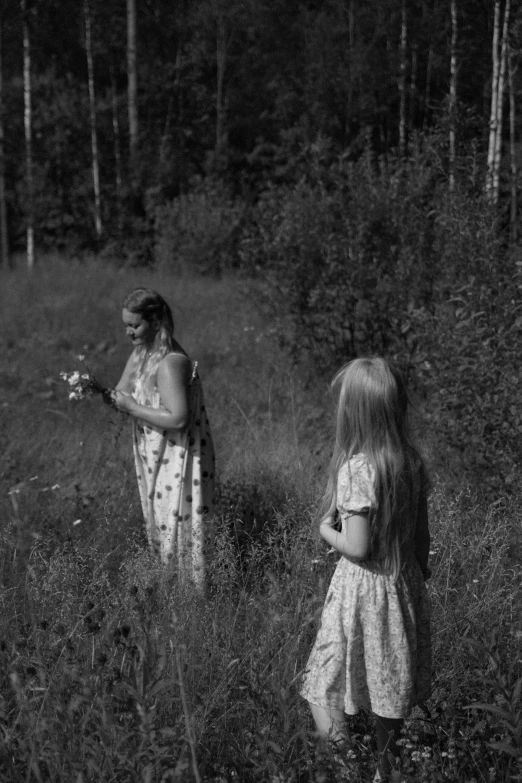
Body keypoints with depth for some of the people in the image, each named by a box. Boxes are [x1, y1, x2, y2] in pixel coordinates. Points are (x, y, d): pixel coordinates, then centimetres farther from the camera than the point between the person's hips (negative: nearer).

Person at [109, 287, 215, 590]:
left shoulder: (170, 362, -23)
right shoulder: (141, 353, 5)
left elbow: (177, 418, -29)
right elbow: (123, 393, 14)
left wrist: (132, 407, -22)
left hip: (178, 463, -9)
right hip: (155, 459, 9)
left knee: (179, 534, 0)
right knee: (160, 531, 19)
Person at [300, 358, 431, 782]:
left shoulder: (357, 469, -24)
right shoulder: (412, 461, -5)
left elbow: (357, 547, -24)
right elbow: (422, 533, 5)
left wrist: (326, 529, -5)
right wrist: (420, 570, 20)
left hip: (363, 588, -7)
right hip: (405, 583, 7)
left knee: (333, 680, 12)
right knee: (391, 681, 20)